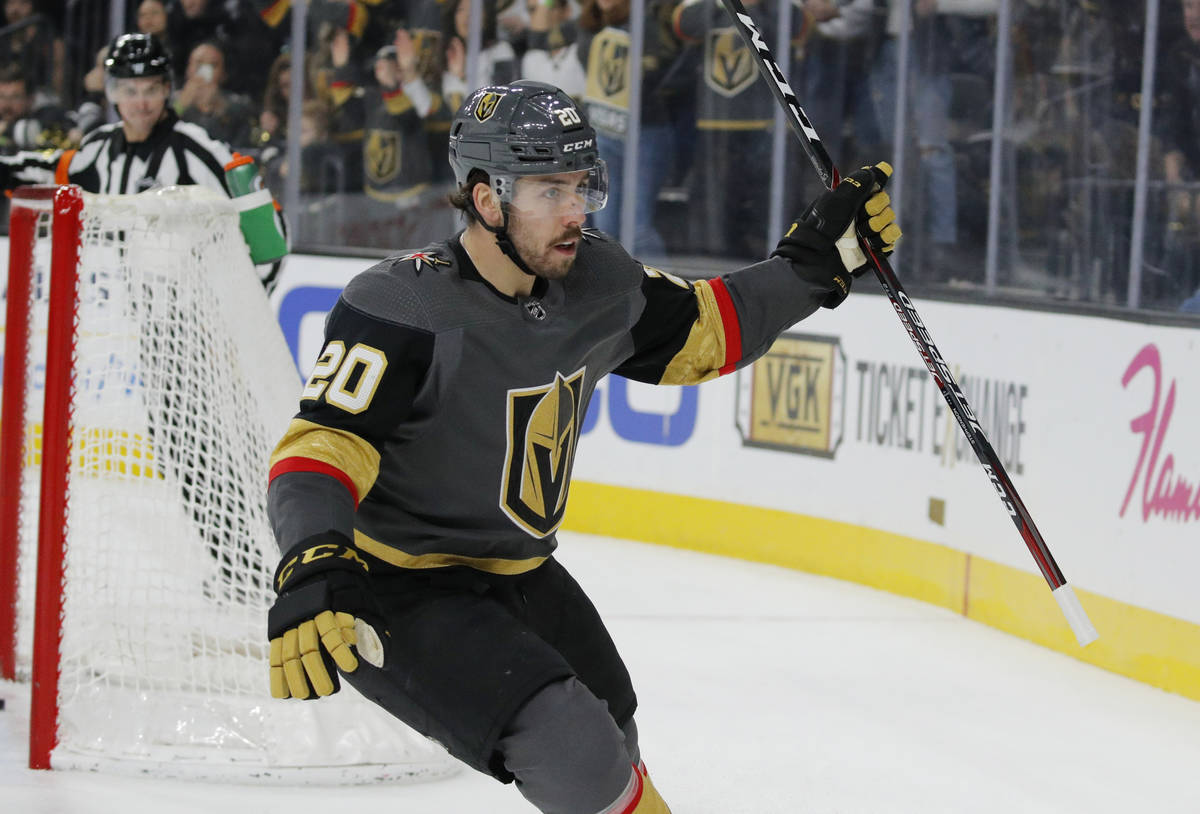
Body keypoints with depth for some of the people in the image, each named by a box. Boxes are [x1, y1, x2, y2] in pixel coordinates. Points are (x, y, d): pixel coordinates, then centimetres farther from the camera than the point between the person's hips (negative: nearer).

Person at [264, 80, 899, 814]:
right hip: (398, 597, -8)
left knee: (611, 749, 23)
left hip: (517, 576, 8)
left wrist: (821, 258, 4)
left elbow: (698, 332, 12)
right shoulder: (402, 308, -27)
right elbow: (320, 449, -32)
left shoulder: (599, 282, -5)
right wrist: (312, 571, -50)